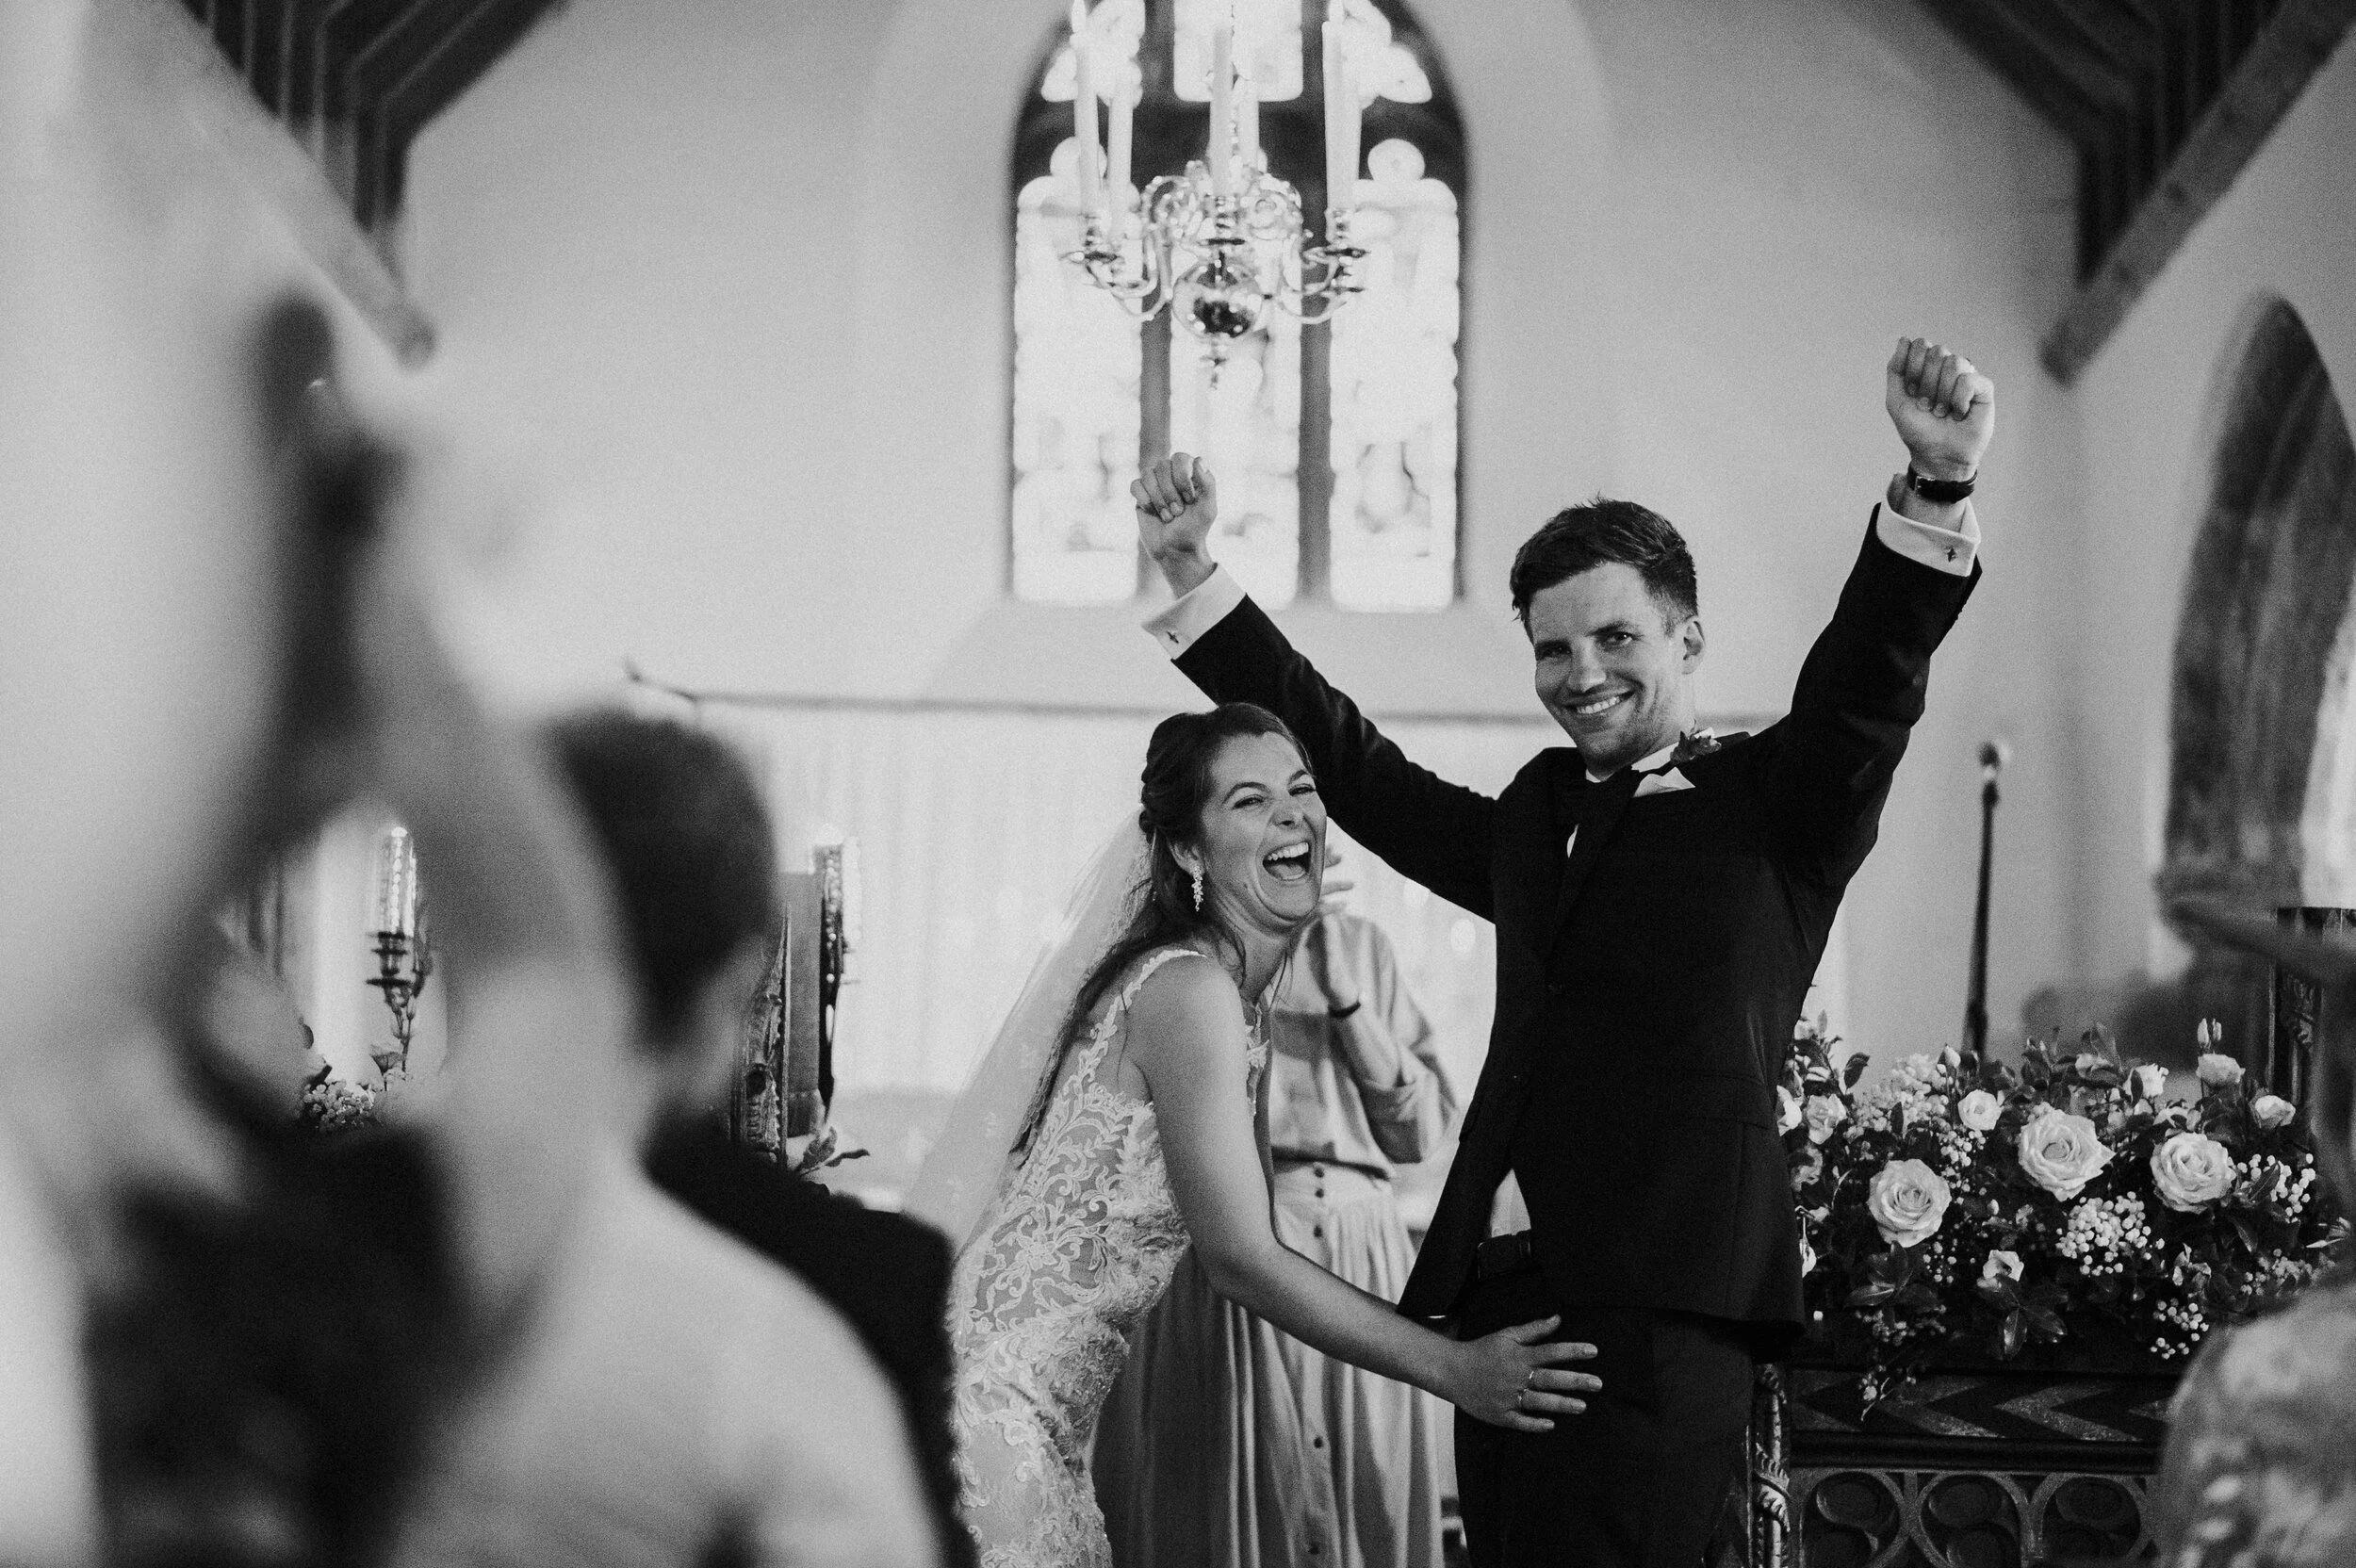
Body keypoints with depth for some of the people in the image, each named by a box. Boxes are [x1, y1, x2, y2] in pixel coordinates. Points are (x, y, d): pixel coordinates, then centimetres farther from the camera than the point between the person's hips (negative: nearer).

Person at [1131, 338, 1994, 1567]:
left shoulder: (1776, 806, 7)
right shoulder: (1532, 821, 22)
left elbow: (1867, 677, -9)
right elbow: (1351, 764, 27)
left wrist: (1935, 489, -27)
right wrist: (1191, 572, 24)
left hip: (1660, 1309, -6)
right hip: (1497, 1296, 6)